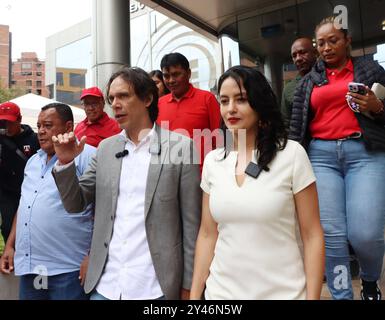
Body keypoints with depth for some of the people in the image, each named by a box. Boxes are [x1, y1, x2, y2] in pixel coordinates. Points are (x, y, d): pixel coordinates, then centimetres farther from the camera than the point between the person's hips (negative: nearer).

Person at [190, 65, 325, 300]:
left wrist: (312, 296, -10)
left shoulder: (292, 154, -11)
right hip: (221, 290, 3)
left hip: (282, 292, -3)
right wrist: (195, 293, 4)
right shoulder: (213, 161, 0)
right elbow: (208, 234, 5)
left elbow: (312, 235, -8)